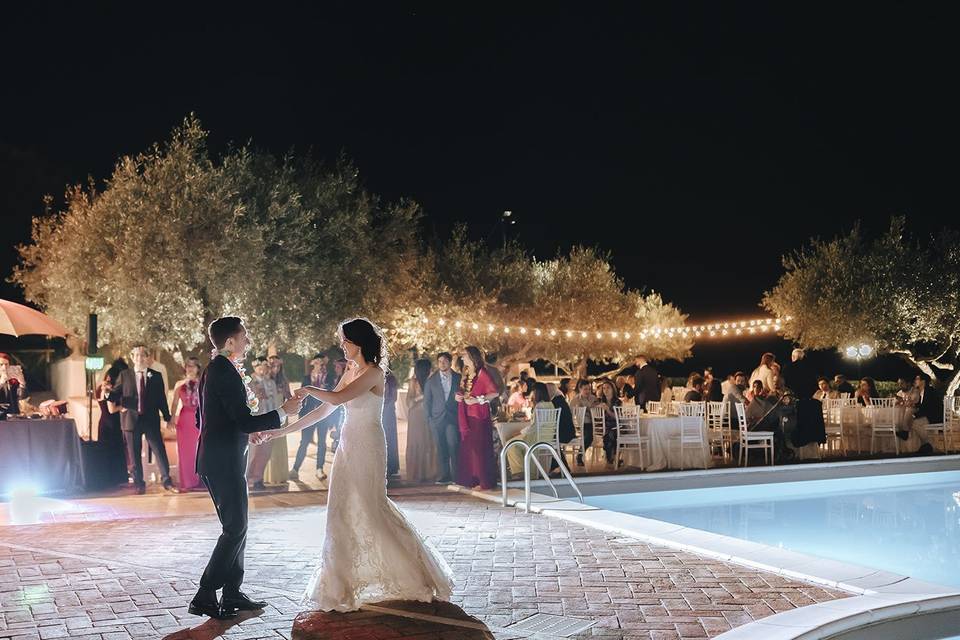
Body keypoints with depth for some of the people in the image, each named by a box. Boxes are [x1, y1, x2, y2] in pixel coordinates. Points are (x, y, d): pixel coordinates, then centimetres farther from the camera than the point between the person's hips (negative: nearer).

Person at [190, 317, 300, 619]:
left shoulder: (215, 369, 13)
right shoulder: (226, 372, -18)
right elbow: (244, 421, -21)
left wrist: (250, 431, 20)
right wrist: (283, 412, -13)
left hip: (218, 460, 10)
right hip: (224, 462, -10)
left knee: (235, 526, 14)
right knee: (235, 528, -6)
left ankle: (232, 593, 20)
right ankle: (204, 597, -3)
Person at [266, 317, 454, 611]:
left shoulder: (374, 372, -13)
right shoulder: (350, 373, 12)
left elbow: (337, 398, -25)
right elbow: (323, 411, 13)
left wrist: (309, 389, -8)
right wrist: (281, 431, 11)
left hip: (367, 448, -8)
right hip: (348, 447, 8)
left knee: (369, 510, -1)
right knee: (343, 512, 7)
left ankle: (415, 576, 13)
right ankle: (343, 583, 15)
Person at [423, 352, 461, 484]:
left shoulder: (458, 378, 8)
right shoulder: (431, 380, 10)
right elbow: (427, 400, 11)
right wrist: (429, 417, 5)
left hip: (453, 418, -1)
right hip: (437, 418, 1)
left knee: (454, 447, -10)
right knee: (441, 448, 1)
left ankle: (455, 476, -7)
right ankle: (444, 475, 6)